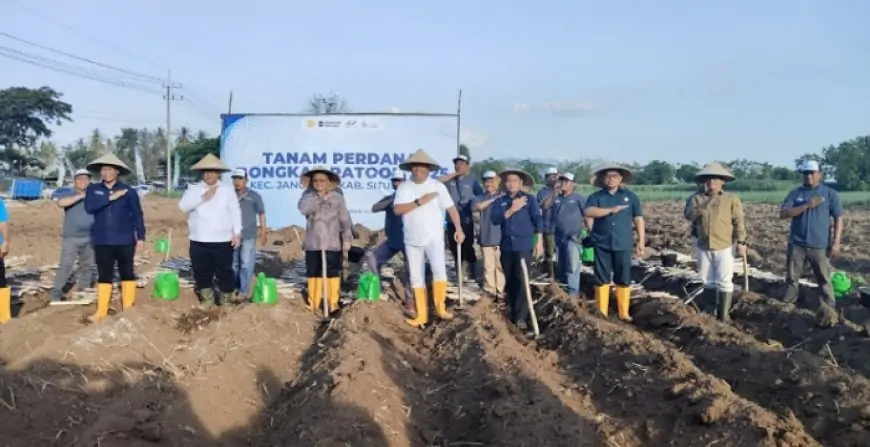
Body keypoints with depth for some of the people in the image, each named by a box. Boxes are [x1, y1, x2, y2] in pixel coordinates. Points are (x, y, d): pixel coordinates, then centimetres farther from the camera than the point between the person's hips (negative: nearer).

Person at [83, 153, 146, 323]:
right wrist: (110, 198, -20)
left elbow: (137, 215, 1)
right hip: (102, 242, 2)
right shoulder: (93, 189, 5)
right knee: (104, 276, 8)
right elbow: (89, 207, -13)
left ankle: (128, 308, 18)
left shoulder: (129, 191, -1)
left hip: (124, 241, -2)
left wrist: (141, 237, -3)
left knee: (127, 274, 8)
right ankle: (101, 311, 14)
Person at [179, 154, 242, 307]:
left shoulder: (228, 190, 3)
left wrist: (237, 233, -5)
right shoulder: (193, 189, 5)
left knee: (224, 271, 4)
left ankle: (226, 300, 18)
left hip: (223, 241, -2)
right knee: (201, 272, 11)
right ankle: (207, 298, 27)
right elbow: (183, 206, -10)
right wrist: (203, 197, -17)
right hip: (199, 241, 2)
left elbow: (235, 213, 2)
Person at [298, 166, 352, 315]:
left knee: (333, 274, 2)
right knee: (313, 273, 8)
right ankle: (313, 303, 17)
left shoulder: (337, 198, -1)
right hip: (313, 244, 1)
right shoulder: (308, 196, 2)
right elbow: (303, 209, -20)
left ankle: (333, 303, 11)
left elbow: (345, 219, -1)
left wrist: (347, 239, -7)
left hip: (333, 244, -1)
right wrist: (316, 195, -17)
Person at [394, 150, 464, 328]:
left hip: (434, 237, -3)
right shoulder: (404, 187, 3)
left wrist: (458, 229, -10)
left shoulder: (437, 186, -1)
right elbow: (397, 209, -10)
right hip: (412, 240, 3)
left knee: (439, 269, -22)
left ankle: (440, 307, -4)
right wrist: (419, 201, -17)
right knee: (416, 278, 6)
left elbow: (451, 208, -2)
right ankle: (421, 315, 15)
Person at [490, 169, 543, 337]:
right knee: (510, 282, 10)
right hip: (506, 246, 4)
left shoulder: (530, 199, 2)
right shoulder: (500, 201, 9)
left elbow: (538, 219, -3)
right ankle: (513, 314, 21)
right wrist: (512, 210, -14)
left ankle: (521, 318, -8)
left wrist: (539, 240, -9)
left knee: (522, 281, -9)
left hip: (524, 246, -4)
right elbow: (495, 219, -5)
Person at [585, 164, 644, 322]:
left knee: (624, 279, 4)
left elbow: (638, 219, 7)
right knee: (602, 279, 6)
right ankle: (602, 313, 14)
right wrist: (611, 209, -20)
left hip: (623, 244, 0)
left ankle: (624, 313, 14)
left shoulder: (630, 196, 6)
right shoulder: (596, 196, 3)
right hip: (602, 244, 0)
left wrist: (641, 241, 2)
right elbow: (589, 212, -15)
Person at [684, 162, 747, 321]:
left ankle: (724, 315, 1)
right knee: (707, 281, 14)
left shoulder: (731, 199, -3)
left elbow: (738, 222, -5)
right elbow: (688, 215, -9)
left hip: (724, 247, -3)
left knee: (724, 282, -3)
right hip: (703, 247, 3)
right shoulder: (697, 197, 3)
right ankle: (708, 311, 26)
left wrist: (741, 242, -10)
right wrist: (703, 205, -20)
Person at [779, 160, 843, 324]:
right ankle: (787, 305, 24)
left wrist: (836, 242, -7)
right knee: (792, 277, 12)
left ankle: (829, 310, 3)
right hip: (796, 244, 2)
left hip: (819, 246, -2)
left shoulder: (830, 193, 1)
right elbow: (783, 213, -6)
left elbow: (838, 218, 1)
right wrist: (807, 205, -16)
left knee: (824, 280, 0)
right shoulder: (795, 193, 5)